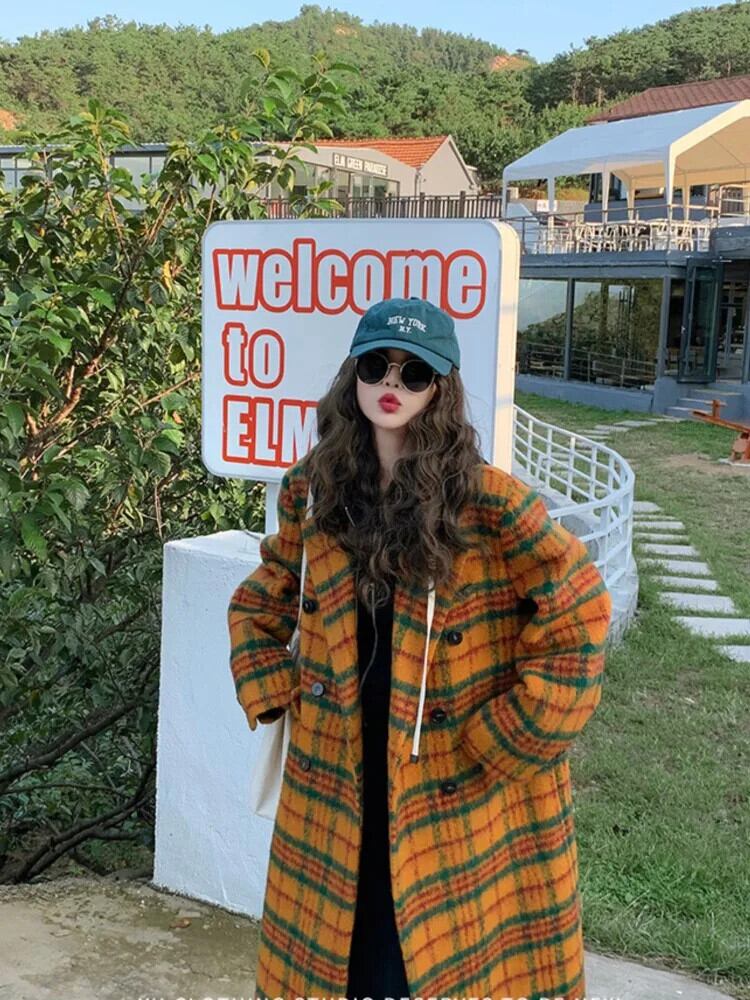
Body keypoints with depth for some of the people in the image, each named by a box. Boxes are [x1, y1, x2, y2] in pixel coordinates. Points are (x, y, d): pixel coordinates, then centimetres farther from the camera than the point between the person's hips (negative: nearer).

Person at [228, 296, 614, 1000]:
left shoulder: (485, 500, -14)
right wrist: (273, 696, 3)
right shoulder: (312, 491, 0)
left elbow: (579, 612, -14)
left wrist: (510, 739, -13)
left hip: (459, 791, -3)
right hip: (333, 784, 4)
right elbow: (258, 603, 15)